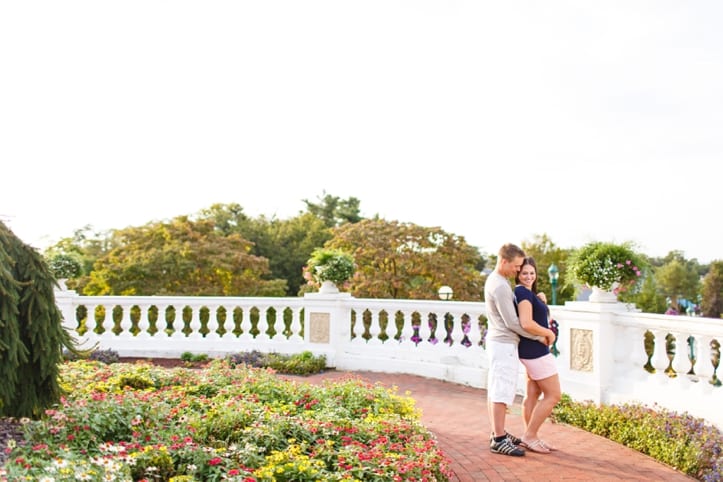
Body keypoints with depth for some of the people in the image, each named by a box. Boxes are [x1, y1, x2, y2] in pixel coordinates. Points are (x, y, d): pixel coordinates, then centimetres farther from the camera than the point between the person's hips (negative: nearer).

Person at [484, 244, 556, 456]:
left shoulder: (495, 280, 12)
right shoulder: (500, 286, -20)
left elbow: (510, 315, 17)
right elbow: (512, 323, -19)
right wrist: (541, 335, -10)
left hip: (498, 342, 10)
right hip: (504, 344, -10)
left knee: (495, 390, 15)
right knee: (501, 391, -7)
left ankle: (497, 432, 24)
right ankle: (498, 440, -4)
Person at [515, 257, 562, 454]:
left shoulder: (529, 293, 15)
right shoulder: (523, 292, -18)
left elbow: (541, 317, 20)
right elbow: (526, 323, -29)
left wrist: (542, 302, 4)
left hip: (533, 351, 10)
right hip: (535, 350, -10)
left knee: (532, 395, 13)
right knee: (553, 395, -4)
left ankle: (531, 437, 19)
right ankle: (529, 436, 1)